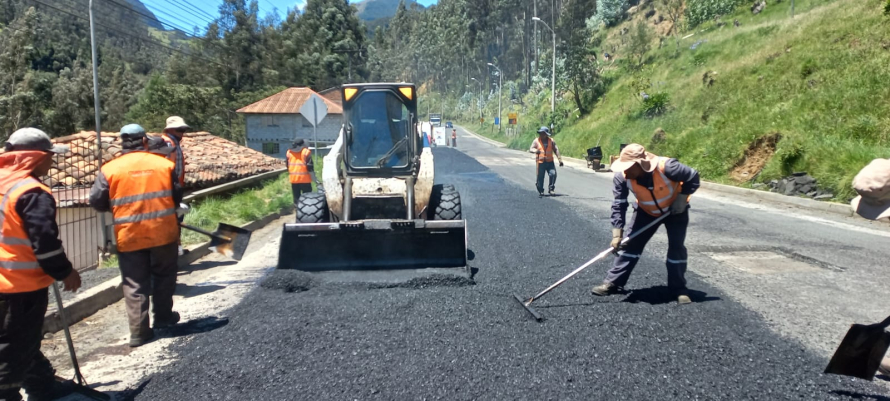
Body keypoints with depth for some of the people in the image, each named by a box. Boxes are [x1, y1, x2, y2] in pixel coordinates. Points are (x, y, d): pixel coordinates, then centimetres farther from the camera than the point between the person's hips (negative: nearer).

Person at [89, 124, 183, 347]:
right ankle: (163, 317, 29)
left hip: (129, 236, -1)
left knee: (135, 284, 7)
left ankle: (139, 331, 7)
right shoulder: (164, 164, -1)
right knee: (163, 276, 20)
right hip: (163, 232, 1)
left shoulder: (110, 169, -4)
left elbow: (97, 202, -1)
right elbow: (177, 196, 5)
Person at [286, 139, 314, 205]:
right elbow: (310, 168, -10)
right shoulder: (306, 152, -6)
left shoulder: (289, 152, 10)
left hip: (293, 179, 5)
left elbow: (288, 166, 17)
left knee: (296, 197, 12)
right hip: (304, 179, -5)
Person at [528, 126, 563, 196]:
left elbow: (556, 150, 8)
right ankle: (540, 191, 16)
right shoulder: (536, 141, 4)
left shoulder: (551, 140, 8)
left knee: (553, 174, -15)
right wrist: (536, 150, -27)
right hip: (541, 162, -1)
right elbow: (531, 149, -3)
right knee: (540, 177, -1)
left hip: (550, 162, 1)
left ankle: (551, 189, -2)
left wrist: (560, 159, 0)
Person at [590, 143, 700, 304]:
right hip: (646, 211, 3)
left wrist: (682, 198, -26)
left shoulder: (667, 167, -39)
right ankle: (612, 282, 3)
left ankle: (679, 289, 8)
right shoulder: (622, 177, -30)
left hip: (675, 210, -2)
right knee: (631, 243, -3)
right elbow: (619, 205, -22)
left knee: (676, 247, -7)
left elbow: (693, 177, -21)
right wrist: (617, 233, -27)